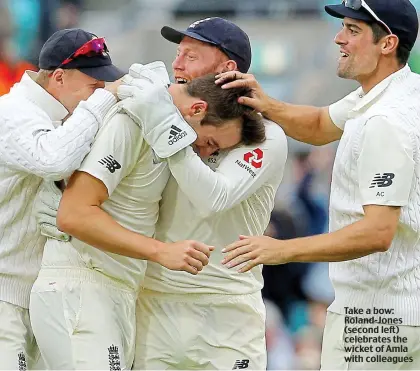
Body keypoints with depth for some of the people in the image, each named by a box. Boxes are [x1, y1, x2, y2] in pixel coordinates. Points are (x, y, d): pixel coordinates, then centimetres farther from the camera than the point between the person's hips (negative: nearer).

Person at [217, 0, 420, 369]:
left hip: (377, 311, -11)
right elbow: (319, 126, 25)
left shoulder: (386, 123, -23)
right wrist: (267, 106, 4)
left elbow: (378, 232, -29)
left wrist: (283, 250, -33)